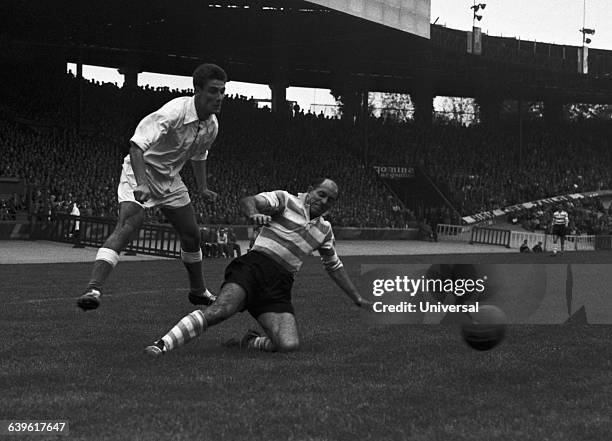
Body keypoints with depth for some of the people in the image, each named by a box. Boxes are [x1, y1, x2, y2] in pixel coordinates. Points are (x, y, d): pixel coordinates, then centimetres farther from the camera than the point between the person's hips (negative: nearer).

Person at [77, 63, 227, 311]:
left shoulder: (211, 125, -2)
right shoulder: (174, 113, -29)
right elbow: (137, 144, -38)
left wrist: (202, 188, 18)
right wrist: (142, 183, -49)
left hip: (170, 178, 8)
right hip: (141, 171, -8)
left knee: (191, 235, 11)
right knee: (126, 229, -26)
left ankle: (198, 290, 34)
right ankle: (93, 289, -35)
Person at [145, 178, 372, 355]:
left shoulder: (324, 229, 26)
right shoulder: (285, 200, 8)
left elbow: (334, 266, 38)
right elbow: (248, 201, -8)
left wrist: (357, 298, 37)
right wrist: (253, 214, -32)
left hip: (279, 286, 5)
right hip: (255, 266, -5)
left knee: (289, 345, -21)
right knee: (221, 310, -32)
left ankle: (249, 343, 6)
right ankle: (161, 345, -31)